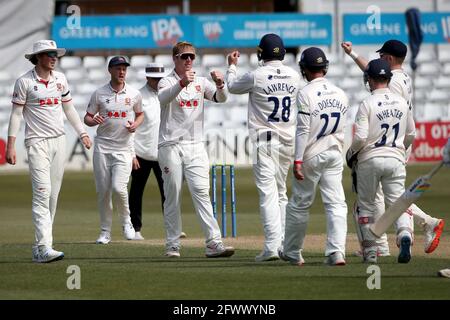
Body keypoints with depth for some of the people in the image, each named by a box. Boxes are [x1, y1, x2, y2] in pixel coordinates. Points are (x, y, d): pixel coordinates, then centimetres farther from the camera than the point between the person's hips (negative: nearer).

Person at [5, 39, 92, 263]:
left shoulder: (60, 79, 10)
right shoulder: (25, 82, -6)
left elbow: (69, 109, 19)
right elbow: (16, 114, -6)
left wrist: (82, 133, 13)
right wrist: (10, 146, -11)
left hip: (59, 140, 6)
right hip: (37, 142, -6)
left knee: (53, 194, 5)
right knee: (42, 192, -16)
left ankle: (39, 247, 12)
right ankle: (44, 248, -23)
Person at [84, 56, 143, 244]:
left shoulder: (134, 94, 3)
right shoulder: (99, 94, 1)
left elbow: (140, 114, 18)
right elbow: (87, 118, 6)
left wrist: (135, 125, -4)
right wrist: (93, 120, -18)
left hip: (124, 149, -1)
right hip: (102, 148, 1)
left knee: (118, 188, -17)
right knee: (103, 191, 1)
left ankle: (126, 222, 8)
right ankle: (105, 231, 12)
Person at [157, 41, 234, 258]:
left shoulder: (201, 83, 12)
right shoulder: (168, 82, 0)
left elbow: (220, 98, -3)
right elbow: (163, 98, -23)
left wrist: (220, 84, -25)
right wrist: (182, 83, -40)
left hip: (195, 146, 2)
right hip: (171, 147, -2)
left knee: (201, 192, -8)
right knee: (172, 195, 1)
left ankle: (214, 244, -16)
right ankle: (173, 246, 8)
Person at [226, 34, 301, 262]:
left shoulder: (256, 76, -10)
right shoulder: (294, 76, 4)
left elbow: (232, 87, 9)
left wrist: (232, 66, 29)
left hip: (265, 140, -5)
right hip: (289, 140, 5)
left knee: (267, 192, -10)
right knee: (281, 192, 17)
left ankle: (272, 246, -19)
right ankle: (284, 243, 18)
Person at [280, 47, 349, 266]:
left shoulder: (306, 93, -12)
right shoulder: (340, 94, 6)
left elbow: (303, 130, -16)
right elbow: (341, 129, 13)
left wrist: (298, 161, -16)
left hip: (311, 156, -5)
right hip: (334, 155, 5)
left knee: (299, 204, 8)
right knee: (336, 203, 0)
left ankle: (292, 252, 19)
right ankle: (337, 252, -12)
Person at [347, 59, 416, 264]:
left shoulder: (367, 104, -9)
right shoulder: (402, 103, 6)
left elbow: (360, 137, -15)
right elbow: (411, 135, 14)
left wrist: (351, 153, 3)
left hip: (370, 159, -3)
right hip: (396, 159, 3)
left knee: (366, 205, 11)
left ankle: (370, 250, 10)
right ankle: (405, 234, -26)